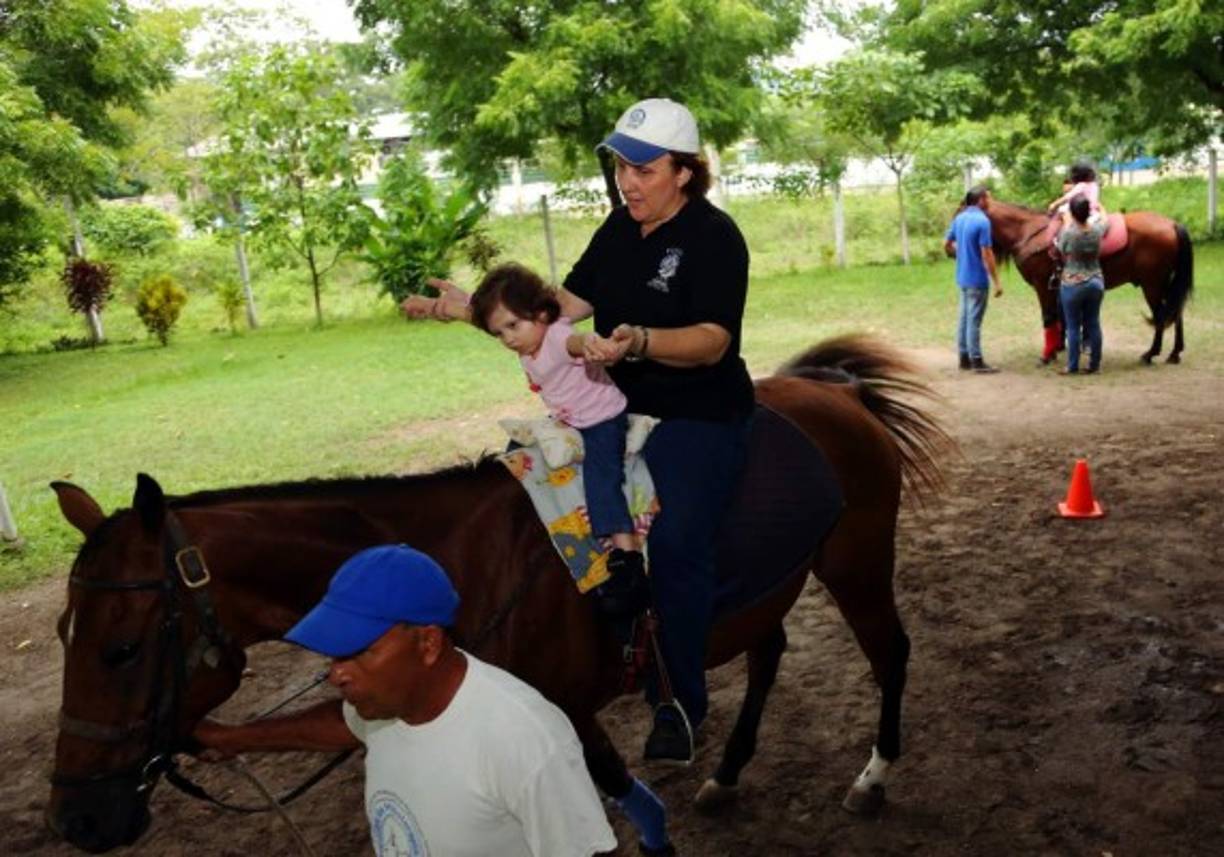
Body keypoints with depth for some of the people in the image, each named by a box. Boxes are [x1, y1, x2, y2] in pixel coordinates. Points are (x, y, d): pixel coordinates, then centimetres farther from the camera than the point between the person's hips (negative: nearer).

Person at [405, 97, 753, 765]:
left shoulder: (714, 236, -14)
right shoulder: (620, 226, 8)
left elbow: (712, 341, -24)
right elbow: (568, 303, 9)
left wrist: (639, 342, -43)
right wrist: (470, 308, 1)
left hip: (699, 418, -7)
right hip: (624, 410, 8)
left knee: (674, 544, -19)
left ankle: (681, 702, -1)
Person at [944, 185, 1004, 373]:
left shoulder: (959, 218, 6)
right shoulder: (982, 221, -18)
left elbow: (947, 244, 14)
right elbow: (987, 254, -21)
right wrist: (997, 282, -17)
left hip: (963, 277, 8)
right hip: (977, 278, -8)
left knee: (964, 317, 13)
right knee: (974, 320, -2)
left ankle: (965, 358, 20)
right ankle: (976, 360, 4)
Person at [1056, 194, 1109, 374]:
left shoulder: (1068, 233, -18)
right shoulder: (1097, 230, -5)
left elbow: (1062, 252, 2)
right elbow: (1105, 220, 18)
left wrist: (1066, 223, 14)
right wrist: (1099, 209, 40)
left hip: (1072, 284, -4)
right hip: (1096, 283, 4)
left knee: (1073, 327, 4)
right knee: (1093, 324, 12)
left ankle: (1072, 366, 9)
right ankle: (1095, 364, 18)